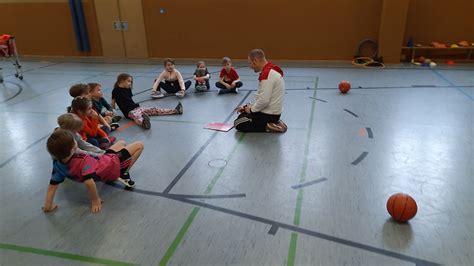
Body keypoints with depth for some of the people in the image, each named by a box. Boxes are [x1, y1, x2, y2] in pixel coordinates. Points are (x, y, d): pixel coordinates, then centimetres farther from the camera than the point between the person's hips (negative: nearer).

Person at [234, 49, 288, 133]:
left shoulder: (267, 74, -23)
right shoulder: (272, 70, 10)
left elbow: (264, 100, -28)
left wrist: (251, 109, -10)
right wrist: (247, 107, 12)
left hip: (268, 114, -10)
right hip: (274, 112, 10)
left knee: (239, 124, 2)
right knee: (242, 116, 25)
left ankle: (268, 128, -6)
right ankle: (273, 123, 12)